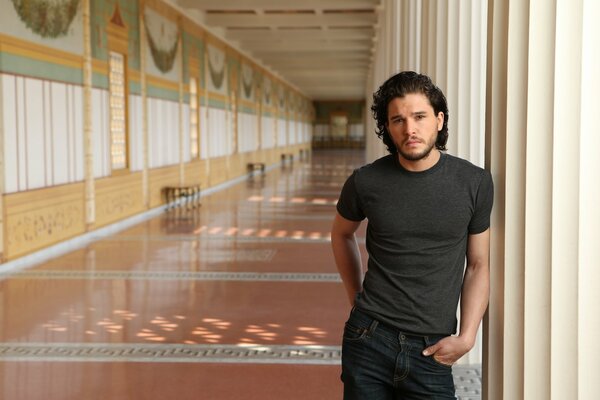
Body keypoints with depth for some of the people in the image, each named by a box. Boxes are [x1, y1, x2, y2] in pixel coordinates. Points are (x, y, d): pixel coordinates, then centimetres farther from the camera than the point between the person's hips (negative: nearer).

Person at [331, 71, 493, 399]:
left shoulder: (474, 183, -3)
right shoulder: (365, 182, -4)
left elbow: (478, 265, 4)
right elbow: (342, 234, 16)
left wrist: (467, 336, -5)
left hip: (431, 351, 0)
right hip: (370, 340, 0)